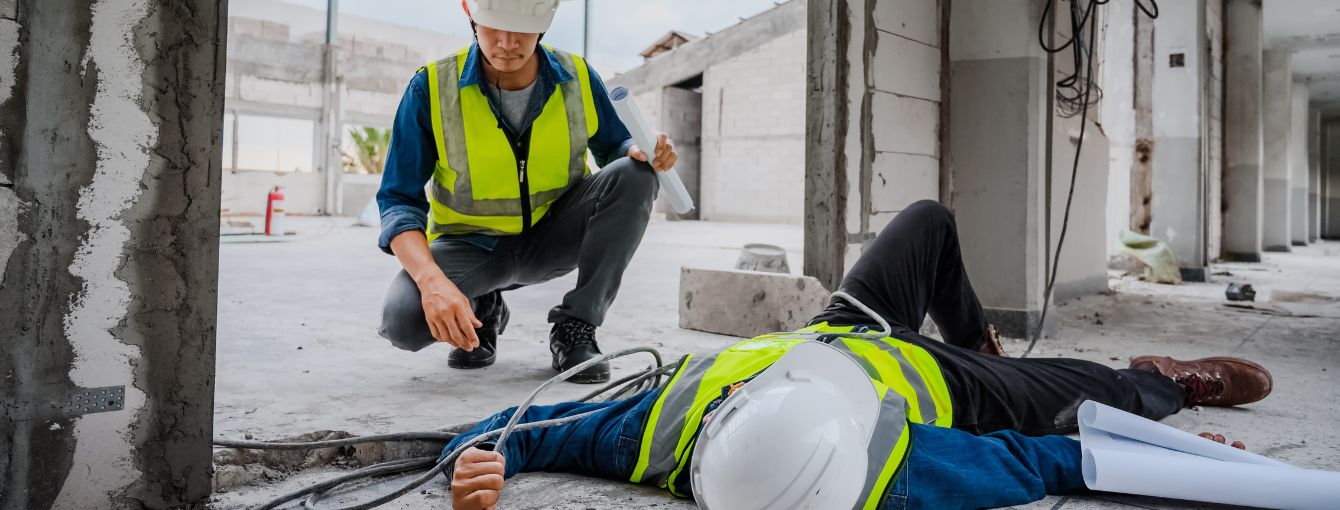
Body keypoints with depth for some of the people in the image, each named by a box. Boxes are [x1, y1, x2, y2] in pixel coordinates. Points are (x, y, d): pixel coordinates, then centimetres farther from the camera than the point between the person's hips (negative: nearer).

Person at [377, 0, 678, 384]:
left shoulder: (578, 79, -9)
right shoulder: (432, 88, -16)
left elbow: (615, 148, 7)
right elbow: (399, 201, -17)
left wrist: (644, 153, -21)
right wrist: (432, 280, -36)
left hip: (554, 237, 2)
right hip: (472, 245, -2)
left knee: (634, 174, -23)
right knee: (403, 318, -32)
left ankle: (575, 328, -15)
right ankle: (481, 313, 7)